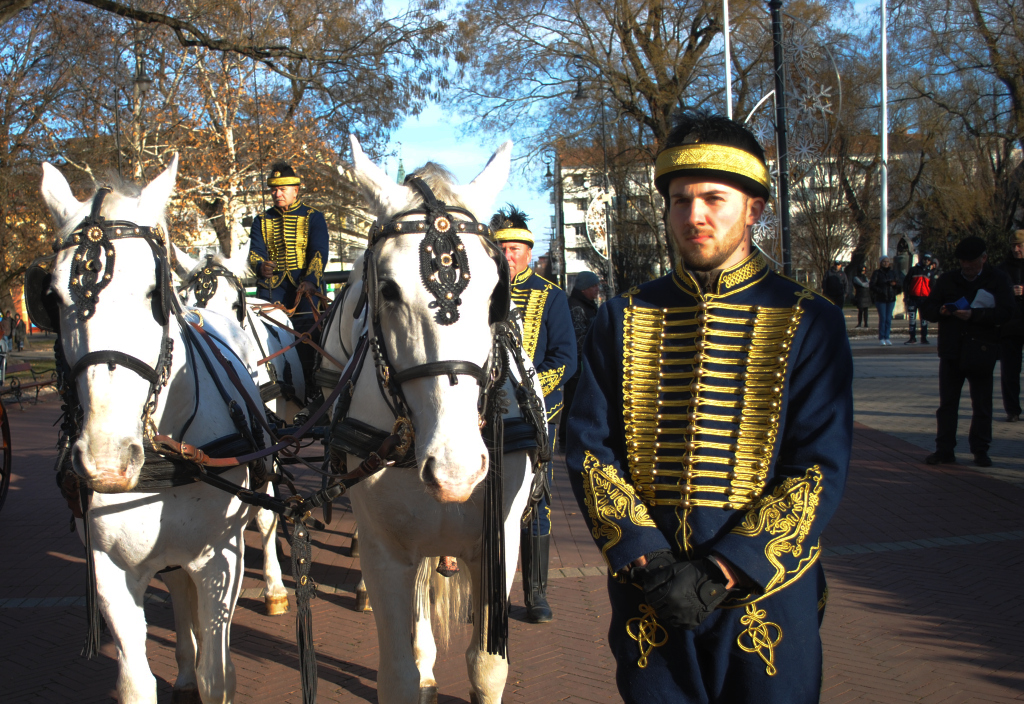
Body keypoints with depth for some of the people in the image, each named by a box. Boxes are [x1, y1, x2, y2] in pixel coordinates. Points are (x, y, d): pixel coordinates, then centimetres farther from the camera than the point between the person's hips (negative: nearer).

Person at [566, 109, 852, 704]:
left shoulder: (811, 323, -3)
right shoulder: (622, 320, 4)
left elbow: (821, 469, -8)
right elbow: (590, 449, 1)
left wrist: (723, 573, -16)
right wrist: (647, 562, -12)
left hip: (768, 584, -1)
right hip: (647, 595, 2)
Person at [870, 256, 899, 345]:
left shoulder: (893, 272, 11)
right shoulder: (877, 272, -1)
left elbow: (898, 283, 12)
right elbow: (872, 285, -6)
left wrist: (894, 284, -10)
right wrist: (880, 291, -19)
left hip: (891, 298, 4)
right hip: (880, 299, -4)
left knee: (889, 319, 2)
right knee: (882, 318, -7)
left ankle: (886, 338, 8)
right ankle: (881, 338, 0)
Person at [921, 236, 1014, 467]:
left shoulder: (998, 280, 2)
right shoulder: (948, 279, 11)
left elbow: (1005, 312, -11)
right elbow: (927, 308, 10)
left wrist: (974, 314, -22)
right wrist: (941, 311, -12)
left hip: (981, 351, -2)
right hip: (951, 350, 3)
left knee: (982, 406, 4)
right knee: (947, 403, 4)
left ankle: (980, 450, 14)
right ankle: (944, 449, 10)